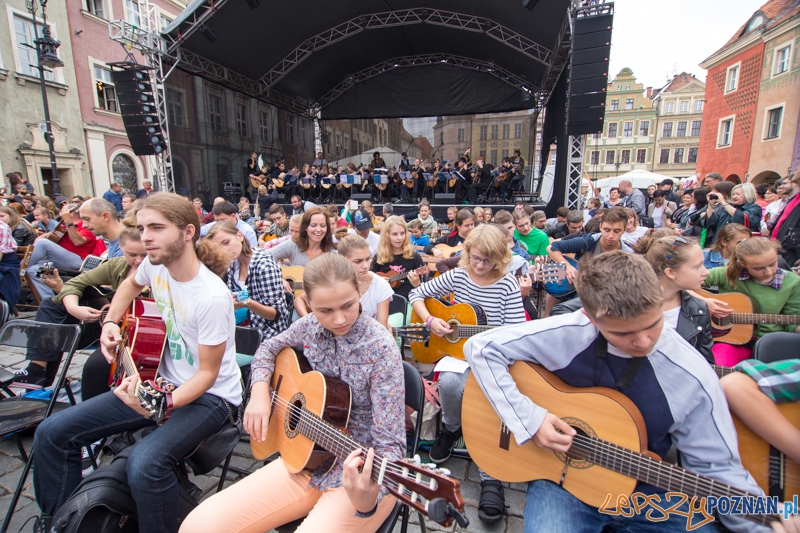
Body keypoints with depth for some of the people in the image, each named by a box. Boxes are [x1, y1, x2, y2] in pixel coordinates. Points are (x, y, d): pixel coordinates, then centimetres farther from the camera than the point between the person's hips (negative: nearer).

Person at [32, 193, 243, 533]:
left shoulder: (212, 298, -28)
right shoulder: (155, 264, -5)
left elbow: (208, 373, -19)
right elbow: (131, 284, 22)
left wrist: (163, 405, -34)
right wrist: (110, 324, 8)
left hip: (210, 396, -7)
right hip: (160, 383, 8)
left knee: (145, 464, -32)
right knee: (52, 433, 3)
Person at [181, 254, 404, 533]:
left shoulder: (381, 349, -21)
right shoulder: (310, 327, -5)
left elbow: (390, 443, -21)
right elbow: (269, 347, 15)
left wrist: (368, 501, -38)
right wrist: (260, 390, -3)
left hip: (363, 471, -4)